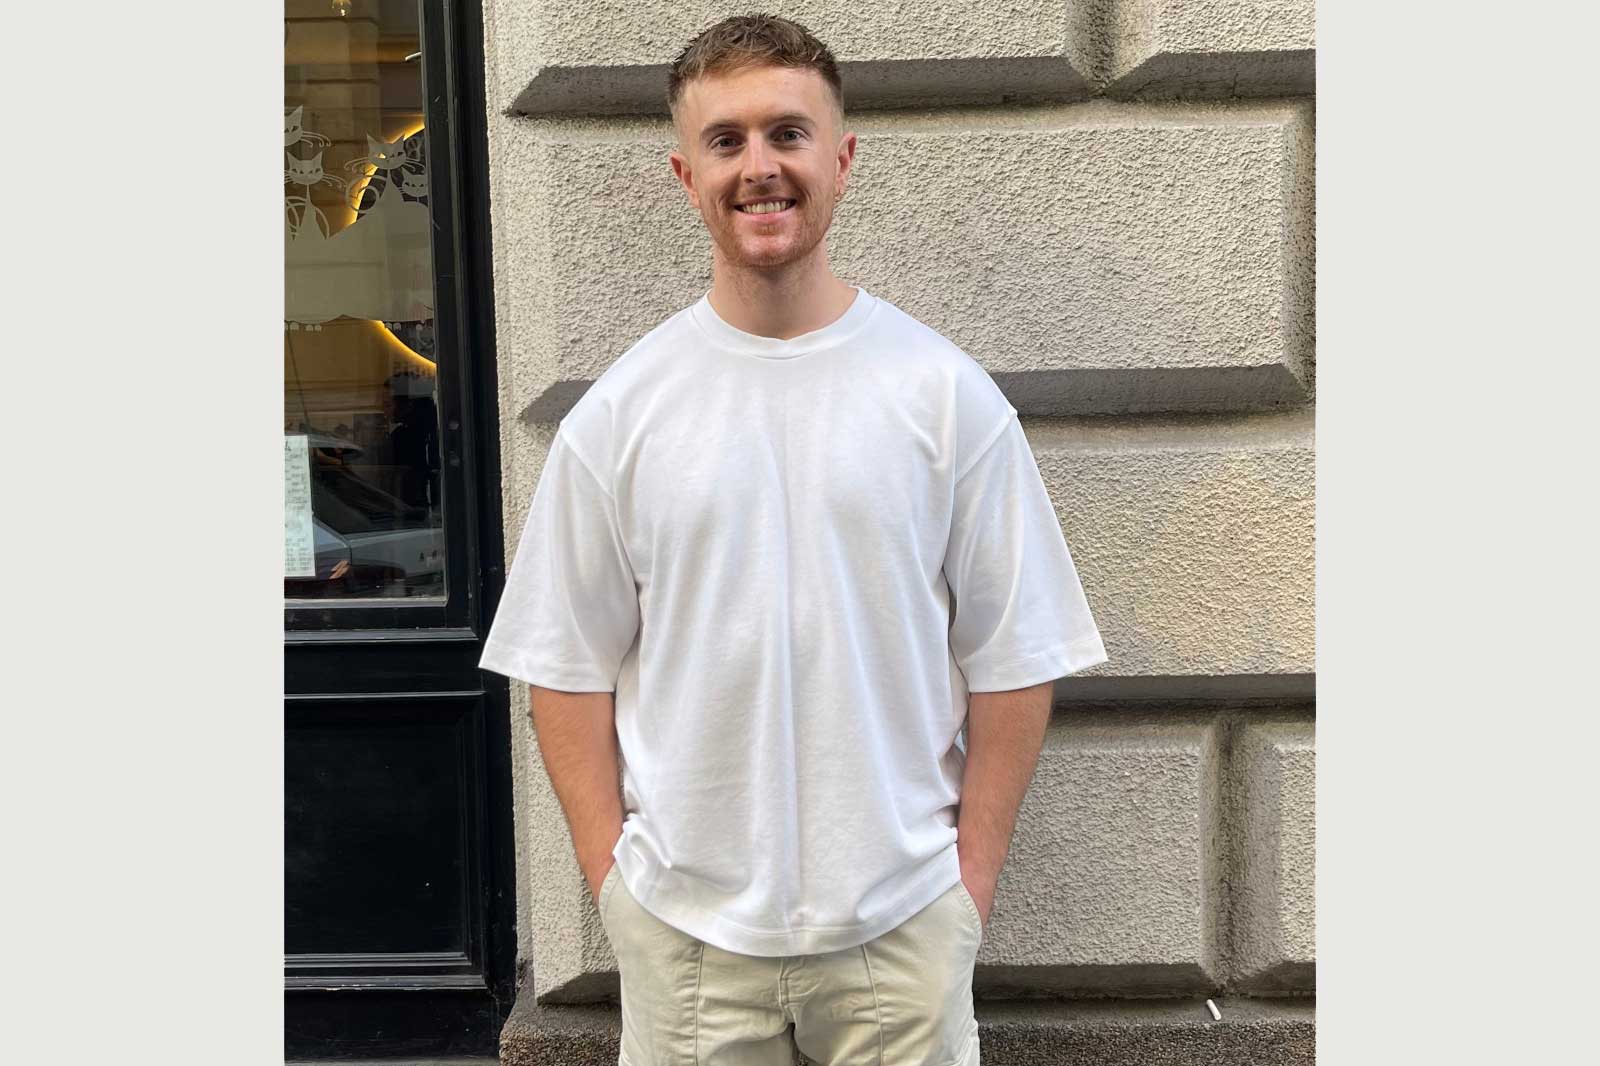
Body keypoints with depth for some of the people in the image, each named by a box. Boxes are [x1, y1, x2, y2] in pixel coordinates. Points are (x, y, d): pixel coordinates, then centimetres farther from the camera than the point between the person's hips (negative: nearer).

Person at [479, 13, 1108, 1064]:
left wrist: (974, 873, -3)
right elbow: (572, 665, 1)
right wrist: (610, 873, -1)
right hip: (681, 920, 1)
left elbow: (1011, 658, -2)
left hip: (904, 918, 0)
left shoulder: (947, 394, -5)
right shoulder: (619, 412, -3)